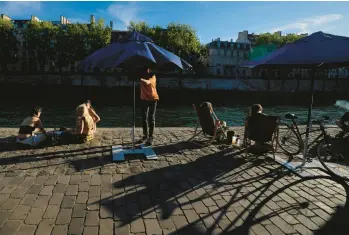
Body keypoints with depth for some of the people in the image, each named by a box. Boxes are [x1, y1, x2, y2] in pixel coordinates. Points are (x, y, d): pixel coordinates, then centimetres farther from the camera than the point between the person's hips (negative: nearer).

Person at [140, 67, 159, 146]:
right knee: (144, 118, 8)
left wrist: (142, 79, -48)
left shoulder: (153, 76, -10)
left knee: (151, 118, -4)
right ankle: (145, 134, 23)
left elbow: (148, 82, -30)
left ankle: (150, 137, -3)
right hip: (144, 99, 3)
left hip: (153, 99, -3)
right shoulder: (142, 75, 2)